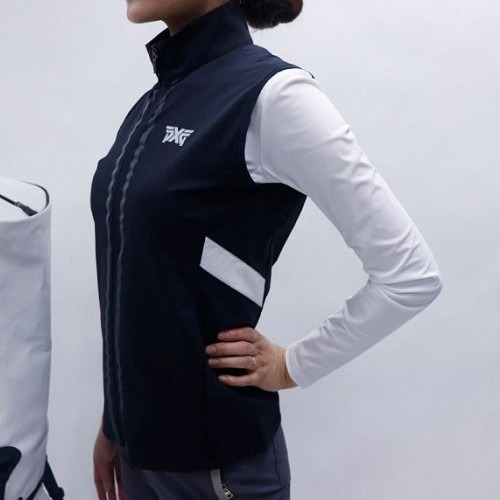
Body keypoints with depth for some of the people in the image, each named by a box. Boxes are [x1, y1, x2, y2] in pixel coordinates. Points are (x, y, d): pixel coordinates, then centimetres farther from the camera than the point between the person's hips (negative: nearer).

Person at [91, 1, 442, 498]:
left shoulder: (269, 94, -18)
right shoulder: (155, 103, 5)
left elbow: (410, 273, -18)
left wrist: (292, 366, -9)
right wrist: (115, 422, 16)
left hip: (217, 452, -7)